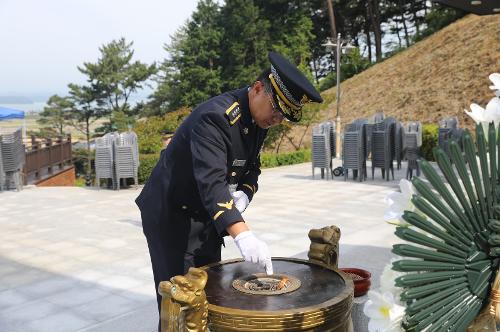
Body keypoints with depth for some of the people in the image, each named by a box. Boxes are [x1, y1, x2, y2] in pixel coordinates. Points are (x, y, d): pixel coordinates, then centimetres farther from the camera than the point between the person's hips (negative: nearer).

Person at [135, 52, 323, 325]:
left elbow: (252, 169, 10)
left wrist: (244, 194, -13)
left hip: (207, 218, 8)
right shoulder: (215, 117, -28)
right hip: (171, 217, -8)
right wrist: (242, 234, -49)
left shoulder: (258, 120, 0)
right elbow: (211, 180, -39)